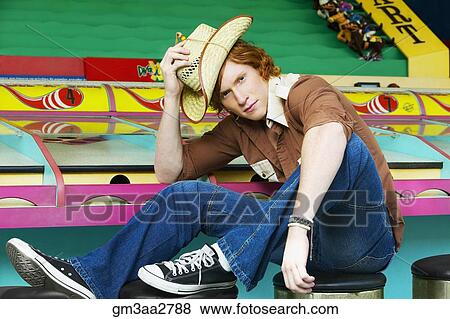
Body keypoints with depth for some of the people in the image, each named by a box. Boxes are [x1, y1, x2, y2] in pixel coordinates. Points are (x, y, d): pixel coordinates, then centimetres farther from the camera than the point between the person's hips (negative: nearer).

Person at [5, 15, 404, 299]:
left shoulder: (307, 91, -14)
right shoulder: (239, 129, 9)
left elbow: (328, 132, -39)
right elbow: (170, 171, 6)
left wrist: (299, 227, -52)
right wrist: (173, 95, -3)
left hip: (366, 237, -5)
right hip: (316, 246, 6)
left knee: (345, 145, -35)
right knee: (189, 195, -4)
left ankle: (226, 262, -35)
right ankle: (91, 277, -10)